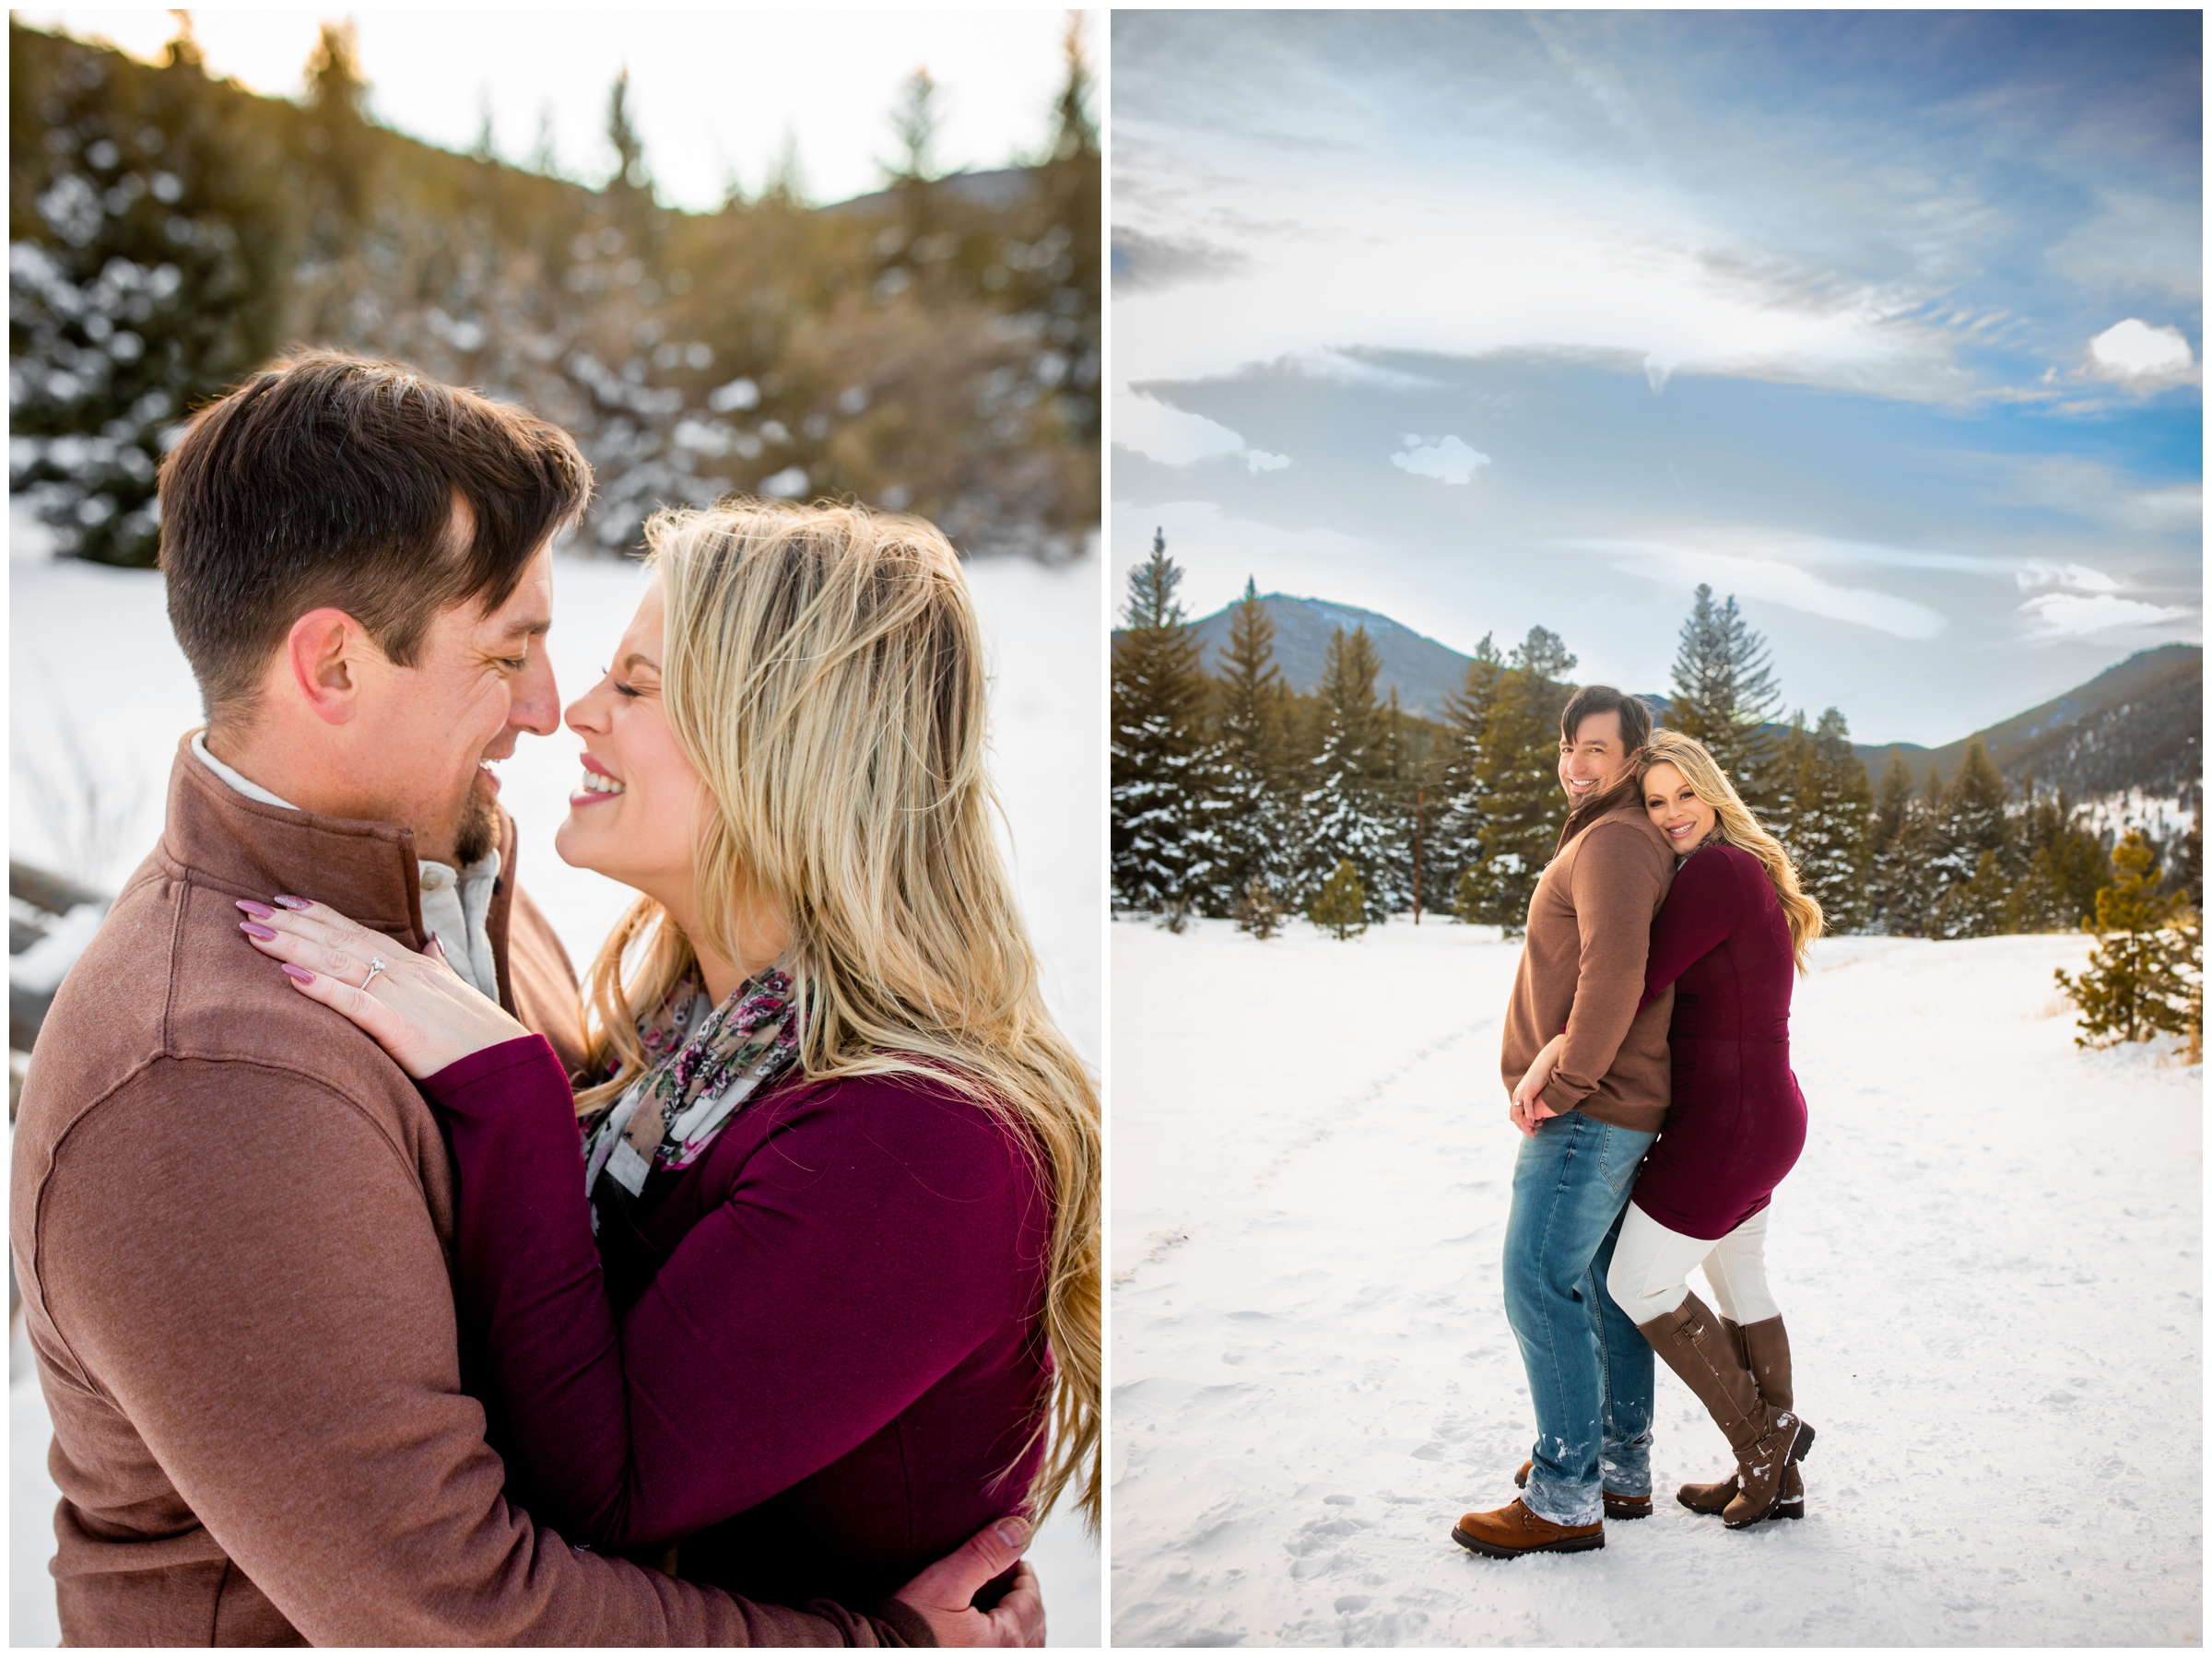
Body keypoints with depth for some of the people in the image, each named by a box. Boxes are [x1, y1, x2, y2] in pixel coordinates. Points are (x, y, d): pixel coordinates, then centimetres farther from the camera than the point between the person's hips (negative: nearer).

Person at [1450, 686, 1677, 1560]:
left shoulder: (1614, 841, -15)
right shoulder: (1622, 840, 18)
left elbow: (1614, 971, -28)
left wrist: (1564, 1083, -22)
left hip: (1587, 1114, -11)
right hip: (1616, 1111, 11)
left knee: (1541, 1287, -8)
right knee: (1605, 1286, 15)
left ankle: (1564, 1499, -2)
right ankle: (1622, 1470, 24)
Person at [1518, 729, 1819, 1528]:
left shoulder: (1716, 870, -19)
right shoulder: (1748, 871, 12)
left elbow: (1642, 975, -26)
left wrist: (1553, 1055, -27)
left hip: (1726, 1125, -10)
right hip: (1761, 1112, 10)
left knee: (1637, 1282, 1)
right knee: (1740, 1285, 18)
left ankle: (1762, 1433, 12)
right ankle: (1776, 1478, 29)